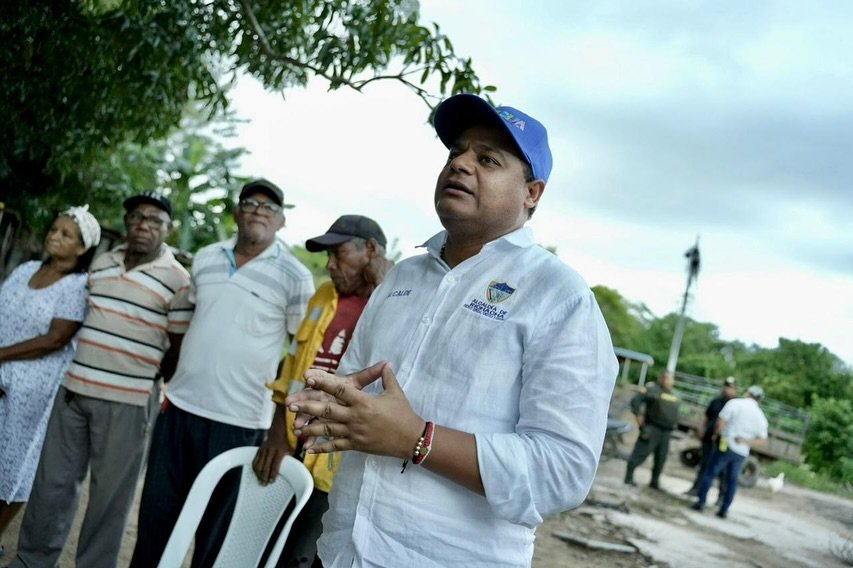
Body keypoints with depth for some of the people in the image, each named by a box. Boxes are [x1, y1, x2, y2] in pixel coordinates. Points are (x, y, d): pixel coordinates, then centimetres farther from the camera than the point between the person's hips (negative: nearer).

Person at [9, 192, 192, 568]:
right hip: (73, 388, 5)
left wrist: (144, 377, 2)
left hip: (127, 402, -5)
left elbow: (181, 351, -3)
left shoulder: (178, 280, -6)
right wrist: (84, 364, 13)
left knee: (111, 494, 5)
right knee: (52, 483, 13)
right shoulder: (101, 263, 11)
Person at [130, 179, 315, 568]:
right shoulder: (205, 258, 8)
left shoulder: (294, 277, -7)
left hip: (236, 422, -5)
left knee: (215, 529, 9)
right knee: (155, 514, 15)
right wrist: (174, 379, 16)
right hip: (179, 406, 5)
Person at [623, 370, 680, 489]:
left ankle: (655, 481, 22)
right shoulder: (653, 390, -6)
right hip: (652, 429, -7)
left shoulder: (674, 396, 17)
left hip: (666, 431, 7)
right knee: (641, 453, -9)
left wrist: (674, 424, 17)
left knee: (661, 458, 10)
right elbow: (635, 400, -11)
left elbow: (675, 412, 29)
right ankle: (629, 477, -4)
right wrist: (638, 415, -14)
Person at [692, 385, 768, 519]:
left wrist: (717, 434, 7)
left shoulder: (735, 403, -6)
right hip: (742, 452, 4)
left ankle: (701, 502, 1)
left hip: (726, 446, -4)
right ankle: (724, 510, 13)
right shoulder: (761, 416, 9)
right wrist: (746, 441, -4)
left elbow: (720, 423, -10)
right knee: (732, 480, 13)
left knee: (710, 473, 4)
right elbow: (762, 439, 5)